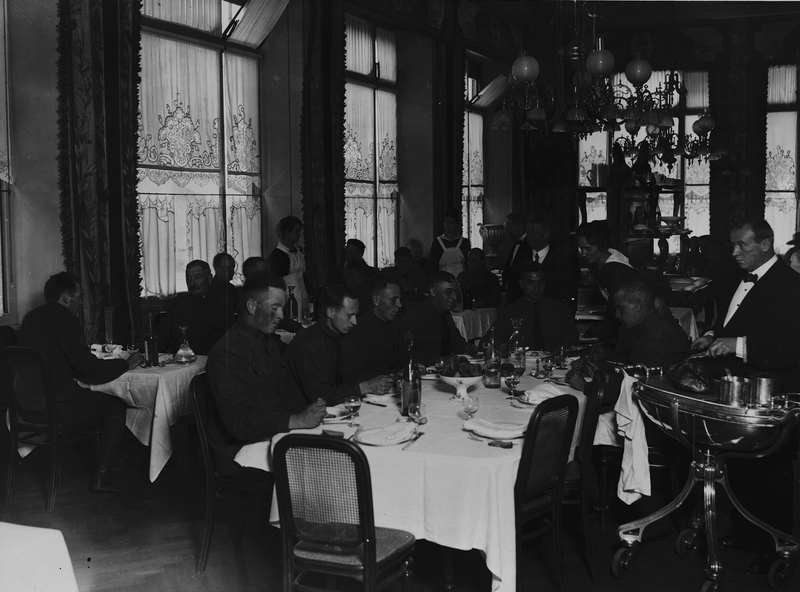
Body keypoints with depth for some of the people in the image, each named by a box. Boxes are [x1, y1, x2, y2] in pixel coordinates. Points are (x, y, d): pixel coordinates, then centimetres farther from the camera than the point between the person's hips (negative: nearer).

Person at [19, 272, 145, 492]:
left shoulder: (31, 317, 13)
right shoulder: (64, 319, -13)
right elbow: (90, 370, -15)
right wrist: (126, 364, -1)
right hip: (53, 404, -9)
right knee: (116, 406, 6)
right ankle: (101, 477, 4)